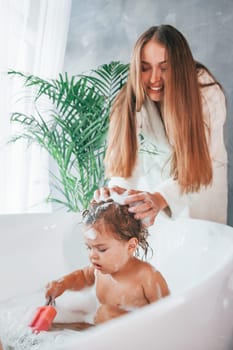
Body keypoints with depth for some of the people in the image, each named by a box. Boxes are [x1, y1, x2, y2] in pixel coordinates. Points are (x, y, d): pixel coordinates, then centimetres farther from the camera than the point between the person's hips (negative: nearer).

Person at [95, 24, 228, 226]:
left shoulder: (208, 95, -27)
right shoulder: (133, 100, -22)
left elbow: (199, 164, -32)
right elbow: (128, 154, -24)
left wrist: (161, 197, -48)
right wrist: (117, 190, -45)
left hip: (202, 181, -1)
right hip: (152, 179, 1)